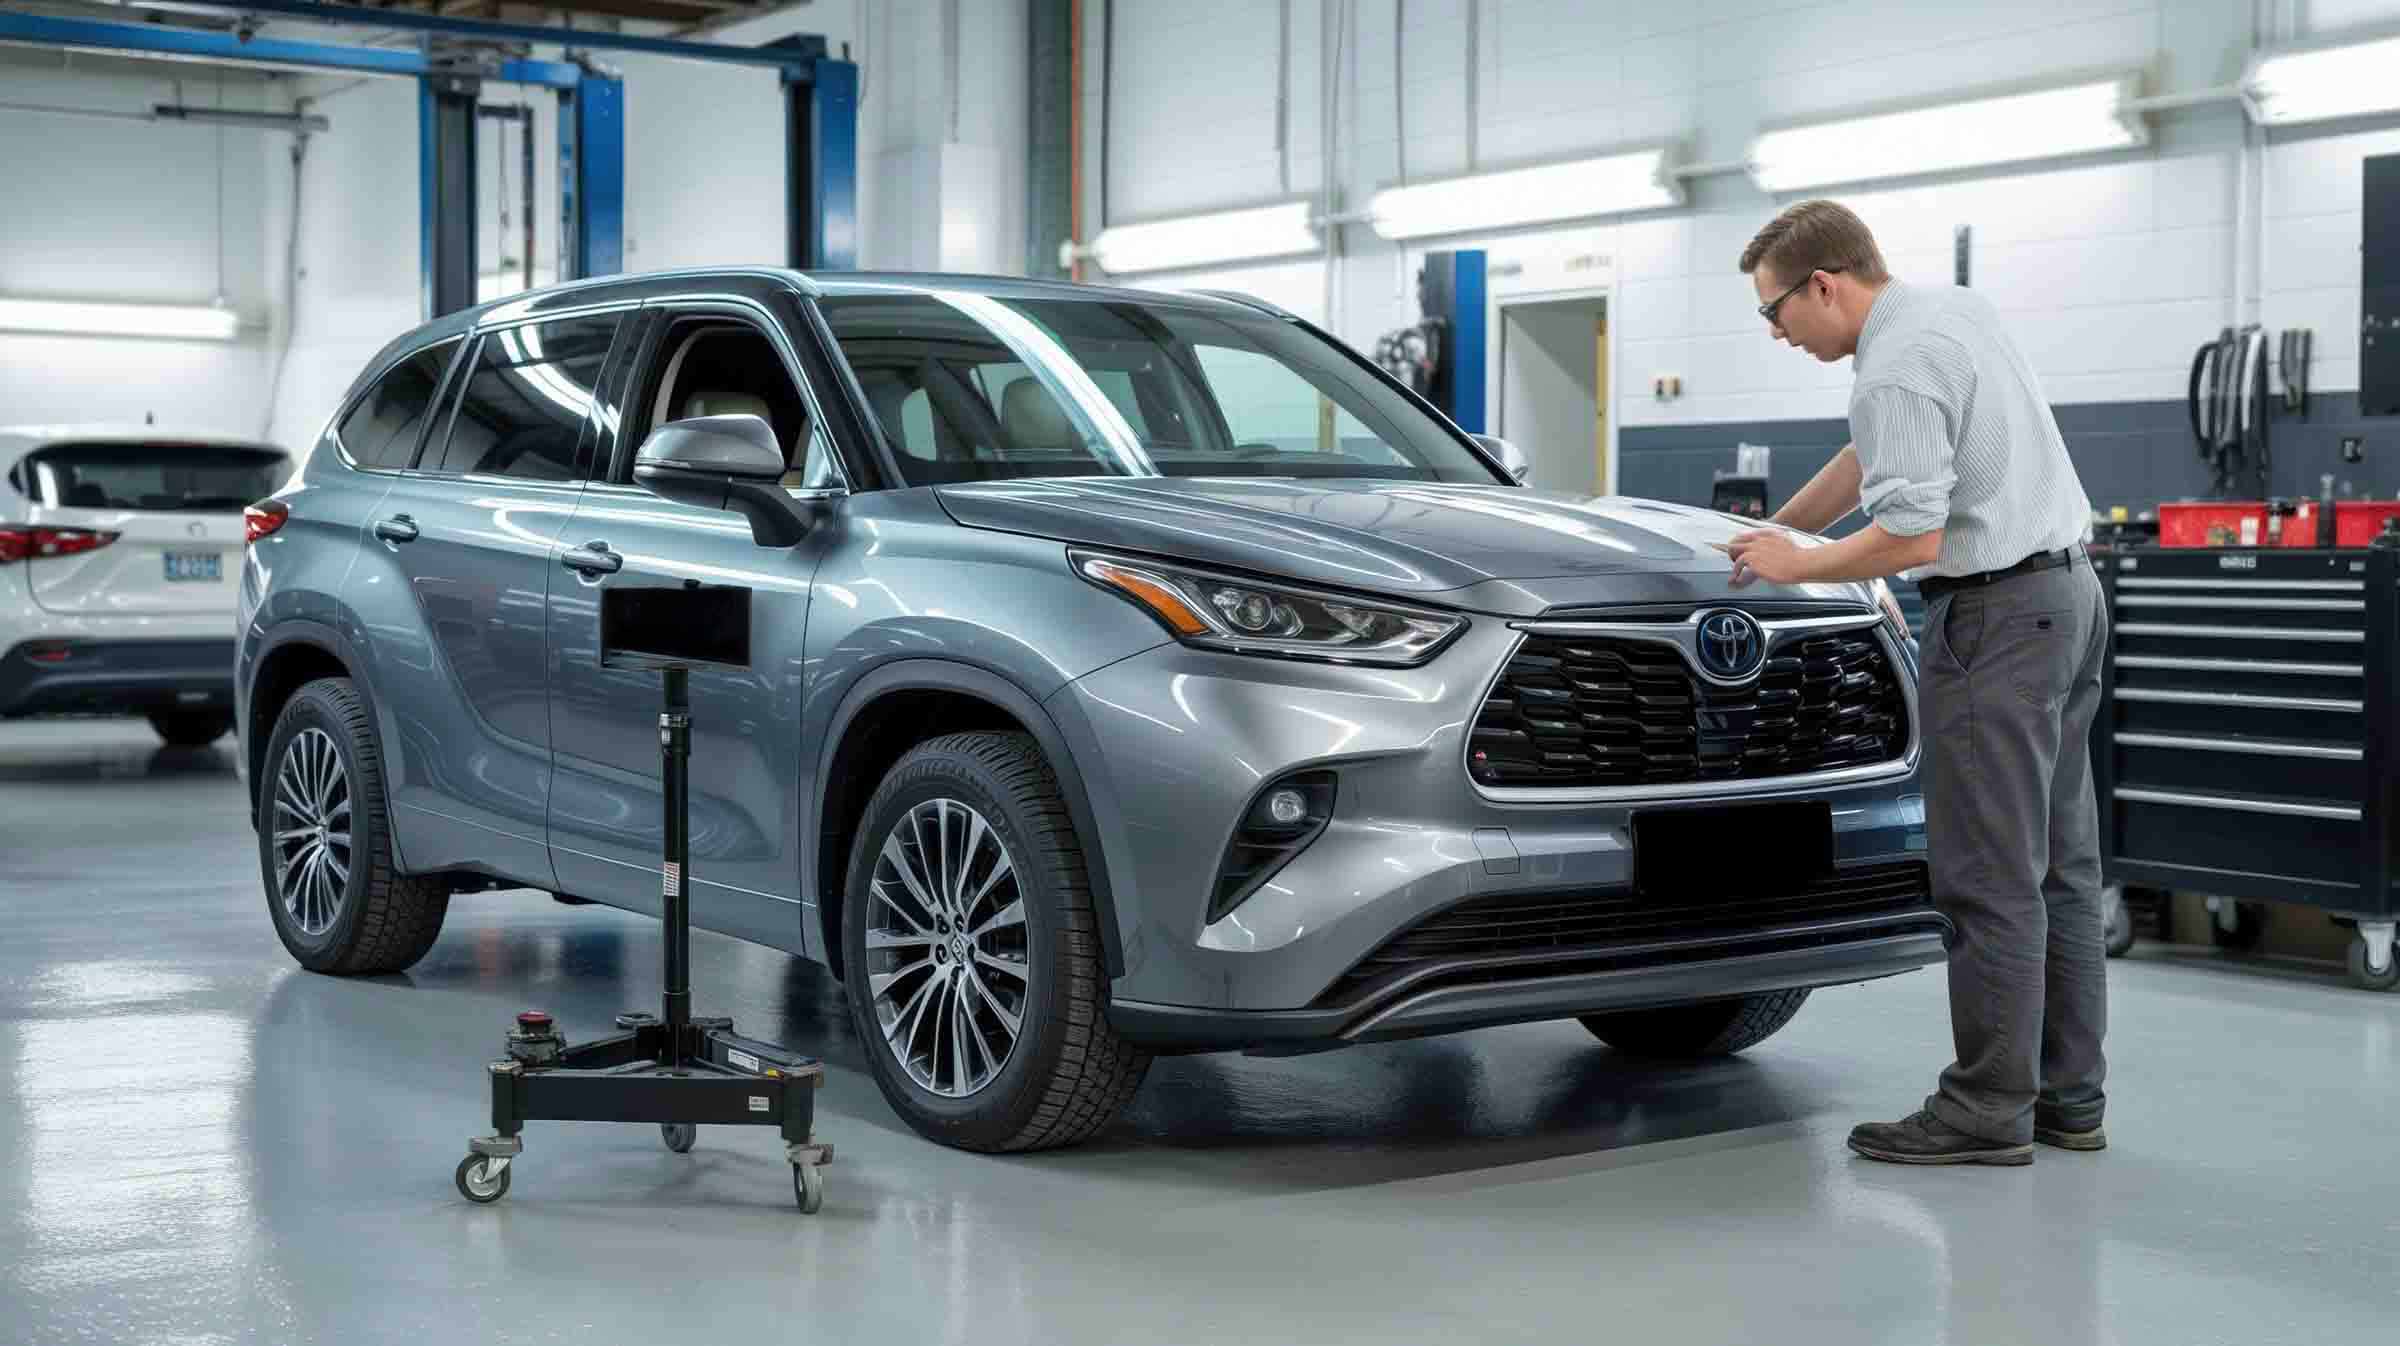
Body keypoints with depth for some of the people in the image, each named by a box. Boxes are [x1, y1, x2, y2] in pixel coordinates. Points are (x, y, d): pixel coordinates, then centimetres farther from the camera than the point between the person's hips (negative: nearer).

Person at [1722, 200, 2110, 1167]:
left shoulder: (1896, 370, -17)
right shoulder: (1955, 309, 14)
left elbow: (1911, 539, -22)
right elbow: (1873, 456, 25)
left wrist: (1795, 567, -7)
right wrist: (1775, 532, 24)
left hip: (1996, 616, -10)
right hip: (2066, 589, 10)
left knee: (1990, 875, -6)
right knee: (2058, 862, 12)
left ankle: (1987, 1109, -2)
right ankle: (2067, 1095, 17)